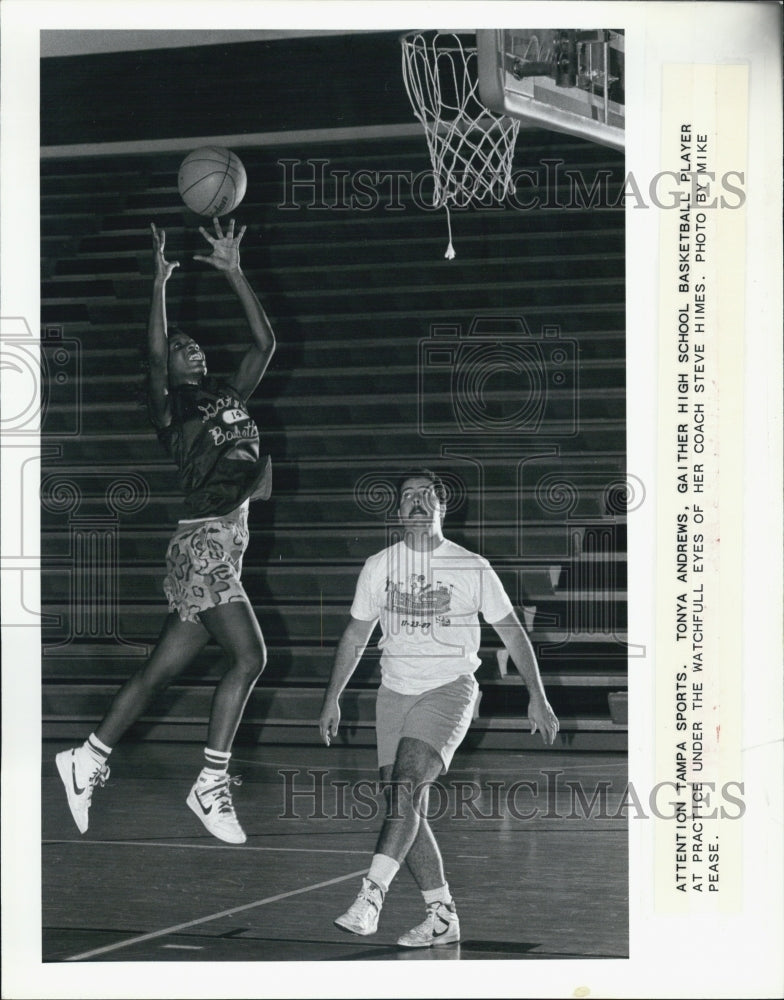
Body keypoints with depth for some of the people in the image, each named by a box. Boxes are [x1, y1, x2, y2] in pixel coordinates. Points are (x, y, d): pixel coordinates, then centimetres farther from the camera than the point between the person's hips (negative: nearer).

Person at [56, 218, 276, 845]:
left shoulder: (229, 395, 18)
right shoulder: (170, 407, -1)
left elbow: (265, 341, 15)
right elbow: (154, 353, -18)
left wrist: (234, 273, 12)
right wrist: (160, 284, -18)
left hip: (227, 544, 8)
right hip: (202, 541, -8)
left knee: (162, 671, 10)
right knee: (248, 656, -17)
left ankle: (87, 761, 19)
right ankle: (211, 785, -15)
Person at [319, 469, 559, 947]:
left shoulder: (472, 568, -1)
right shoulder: (379, 566, 7)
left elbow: (512, 630, 6)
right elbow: (356, 636, 18)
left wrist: (537, 696, 3)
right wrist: (333, 698, 15)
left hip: (450, 688, -4)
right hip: (396, 691, 4)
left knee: (405, 786, -23)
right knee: (408, 808, -1)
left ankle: (371, 895, -28)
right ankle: (442, 916, 7)